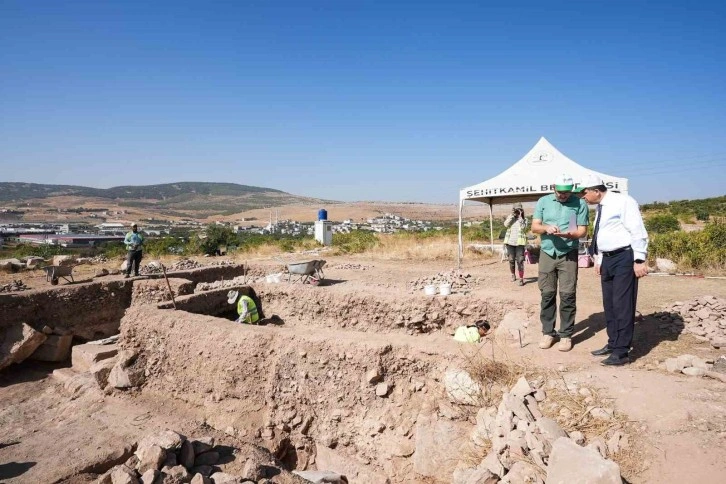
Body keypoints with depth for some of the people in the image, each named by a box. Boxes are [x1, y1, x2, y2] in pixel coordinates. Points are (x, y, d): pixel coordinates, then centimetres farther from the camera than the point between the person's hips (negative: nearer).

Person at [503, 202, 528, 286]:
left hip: (519, 243, -3)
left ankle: (521, 279, -9)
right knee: (511, 260, 11)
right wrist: (511, 215, -11)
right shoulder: (510, 218, 10)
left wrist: (520, 217, -14)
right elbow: (506, 224, -8)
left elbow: (523, 228, -13)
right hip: (510, 242, 3)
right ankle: (513, 275, 28)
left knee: (520, 261, -9)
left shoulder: (524, 220, 5)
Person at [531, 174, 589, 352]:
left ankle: (566, 335, 9)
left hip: (569, 254, -2)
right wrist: (546, 227, -18)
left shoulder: (580, 204, -2)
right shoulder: (543, 202, 5)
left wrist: (568, 234, -26)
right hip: (547, 253, 2)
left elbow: (582, 230, -4)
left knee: (568, 295, -1)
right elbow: (534, 226, 4)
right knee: (547, 294, 4)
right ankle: (547, 332, 15)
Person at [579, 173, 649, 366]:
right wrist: (598, 259, 19)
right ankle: (613, 344, 26)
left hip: (624, 258, -9)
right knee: (609, 304, 14)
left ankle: (621, 352, 1)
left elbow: (638, 232, -16)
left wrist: (639, 260, -20)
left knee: (622, 305, -5)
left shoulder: (622, 201, -12)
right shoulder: (600, 208, 14)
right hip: (608, 259, 9)